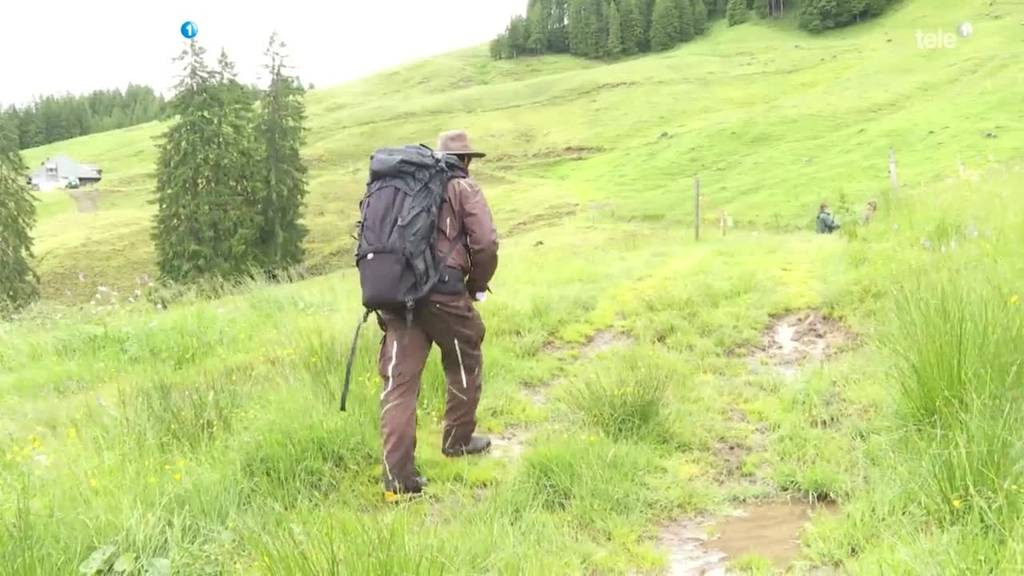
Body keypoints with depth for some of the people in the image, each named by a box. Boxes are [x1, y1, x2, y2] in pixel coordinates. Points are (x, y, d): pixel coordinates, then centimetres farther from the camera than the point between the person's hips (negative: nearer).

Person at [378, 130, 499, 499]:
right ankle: (458, 441, 34)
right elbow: (486, 244, -8)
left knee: (399, 381, 1)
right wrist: (476, 286, 9)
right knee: (465, 366, 20)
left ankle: (398, 478, -5)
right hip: (443, 292, -4)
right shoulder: (463, 188, 4)